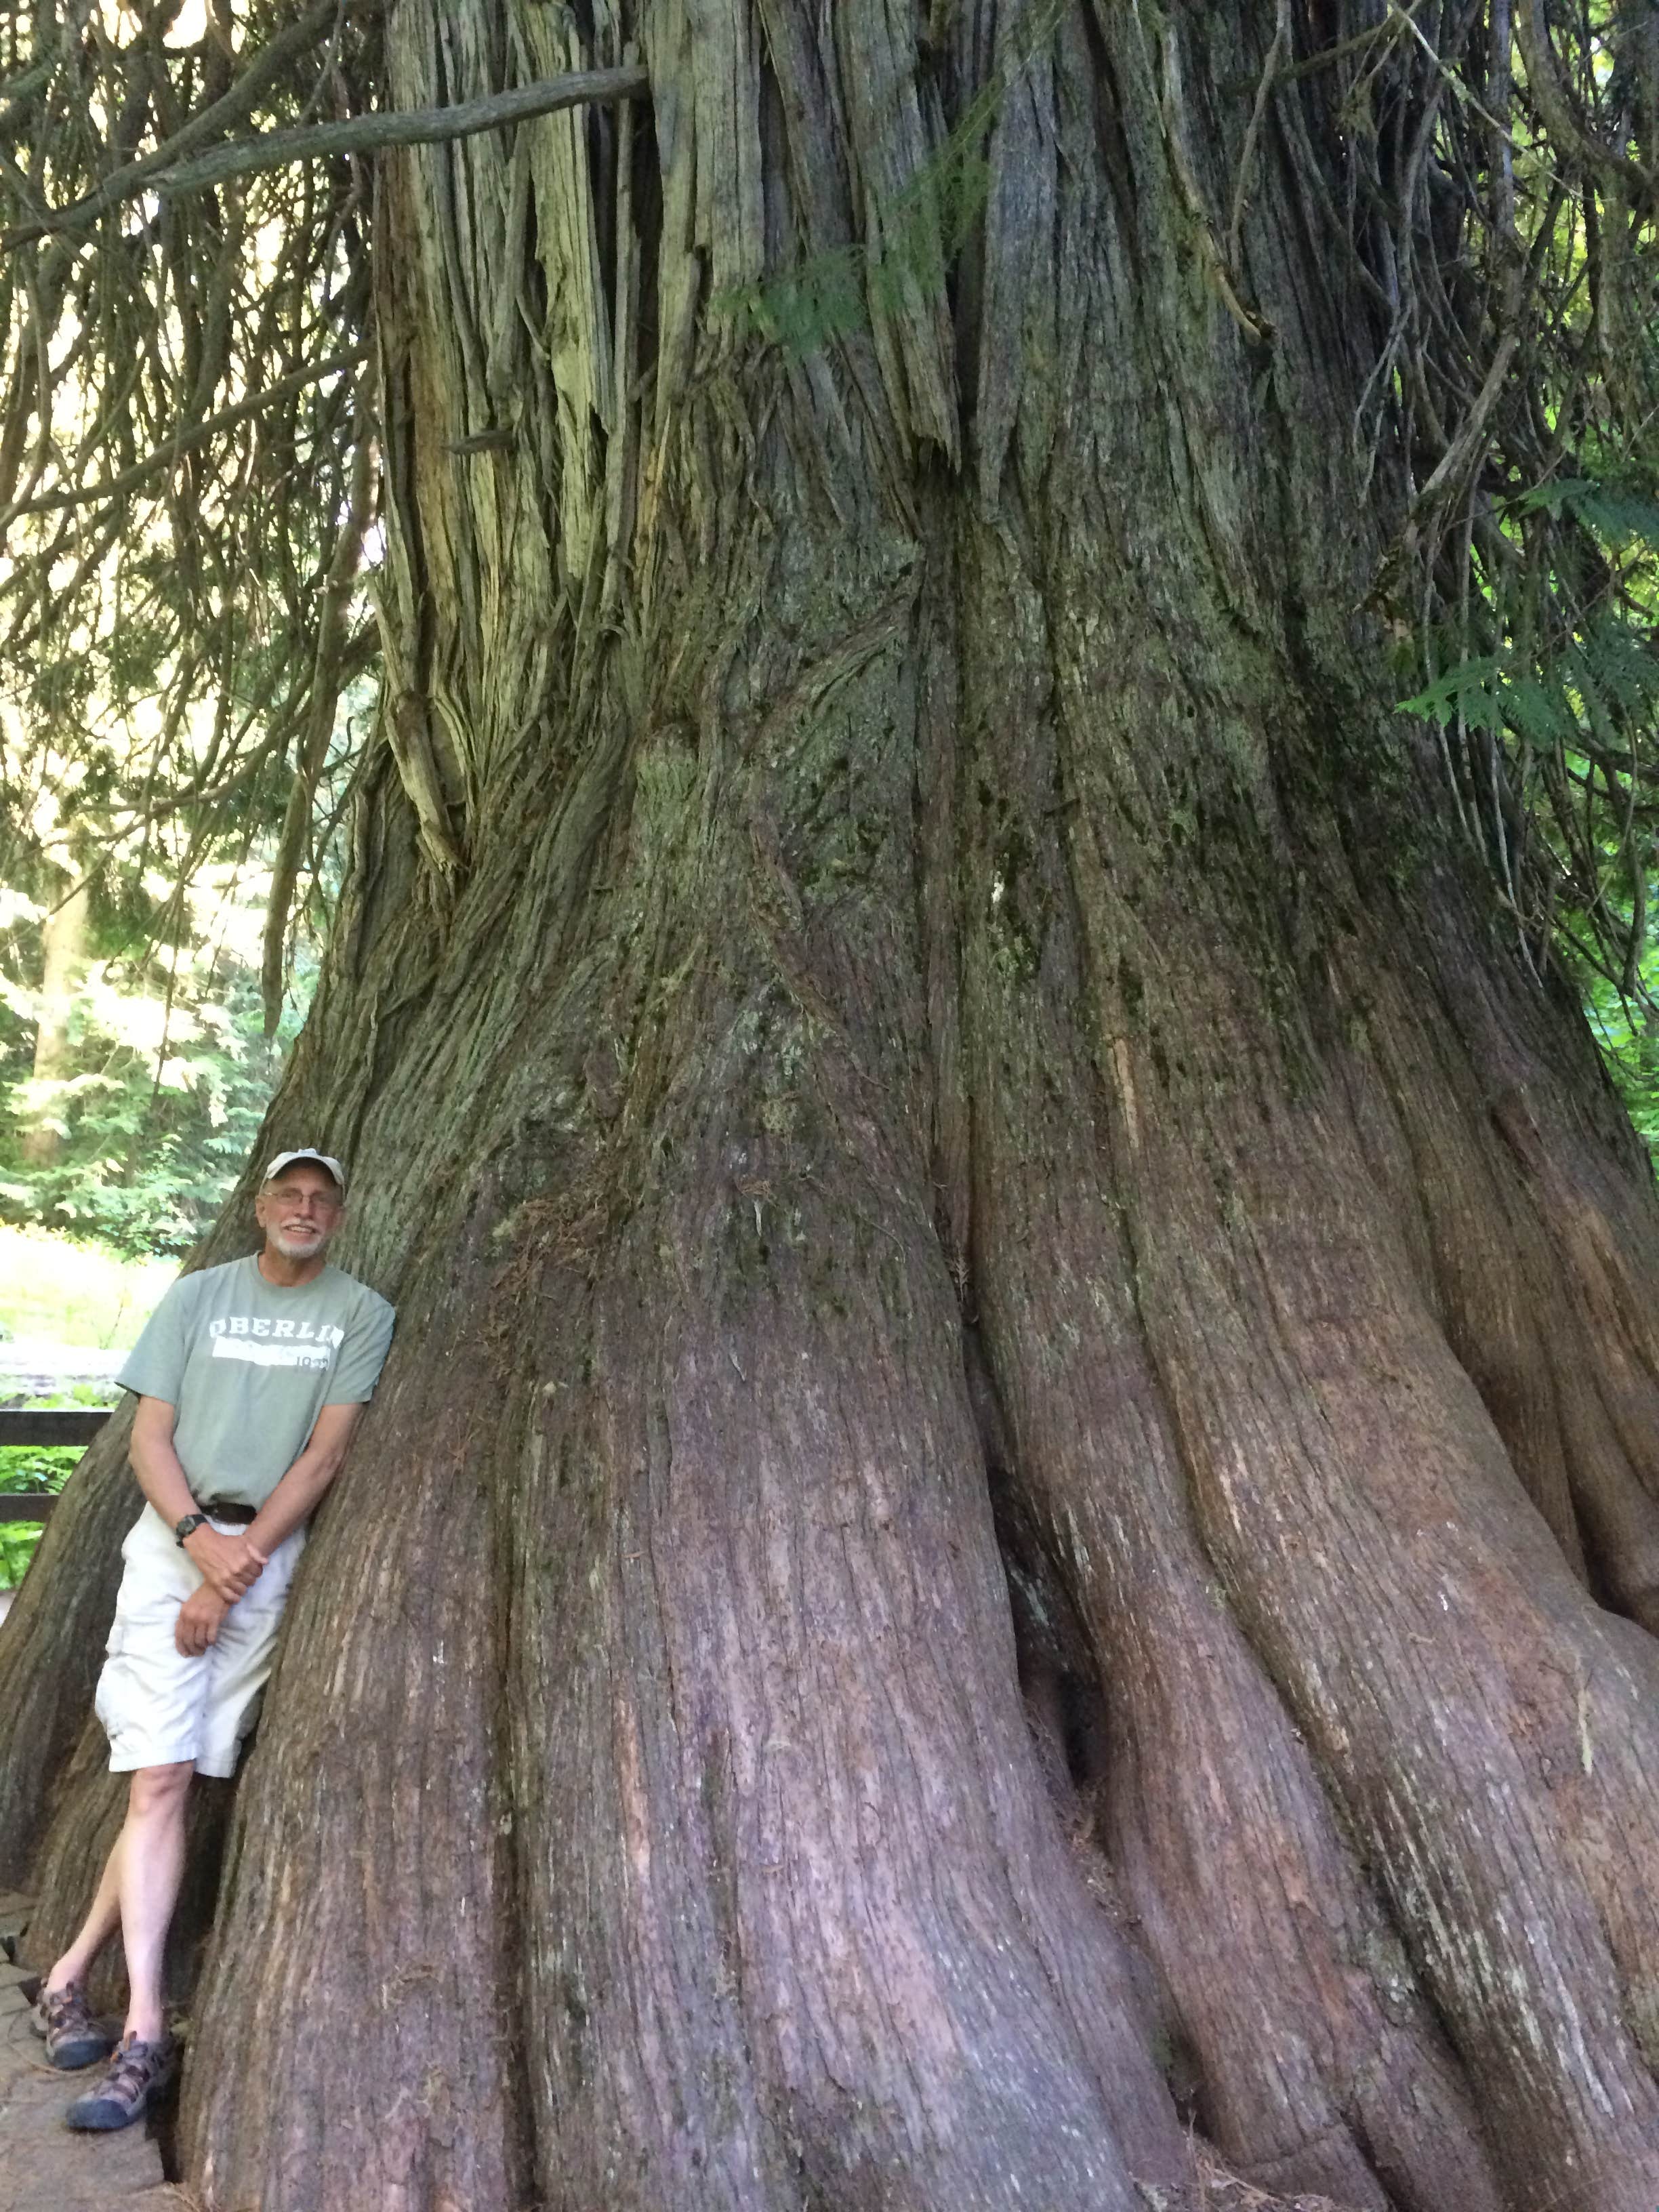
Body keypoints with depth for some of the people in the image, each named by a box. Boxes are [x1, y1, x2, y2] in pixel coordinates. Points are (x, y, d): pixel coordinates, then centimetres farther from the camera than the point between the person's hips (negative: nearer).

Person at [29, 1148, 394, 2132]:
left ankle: (76, 1972, 18)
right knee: (160, 1777, -6)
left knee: (173, 1777, 0)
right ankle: (145, 2034, -1)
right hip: (175, 1538, 1)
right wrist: (202, 1539, -13)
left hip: (274, 1552, 0)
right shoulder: (198, 1295, 8)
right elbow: (150, 1435, 3)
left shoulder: (361, 1313, 2)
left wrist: (238, 1565, -11)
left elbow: (325, 1454, -4)